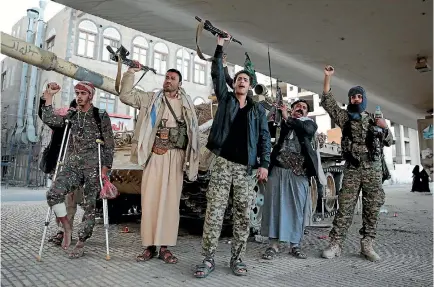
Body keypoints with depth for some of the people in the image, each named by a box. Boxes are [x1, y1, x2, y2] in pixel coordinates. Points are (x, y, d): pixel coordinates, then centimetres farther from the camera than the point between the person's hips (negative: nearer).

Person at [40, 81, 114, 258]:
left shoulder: (101, 116, 2)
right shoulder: (71, 116, 15)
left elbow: (109, 145, -1)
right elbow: (49, 120, 1)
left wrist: (105, 167, -8)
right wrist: (49, 97, 0)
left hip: (93, 167, -3)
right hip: (72, 166, 3)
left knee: (89, 206, 1)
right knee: (53, 194, -19)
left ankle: (81, 244, 16)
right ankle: (67, 227, 4)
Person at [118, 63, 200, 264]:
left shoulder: (187, 104, 14)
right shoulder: (151, 99, 13)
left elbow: (194, 132, 12)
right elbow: (125, 95, 8)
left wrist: (192, 159, 5)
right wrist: (131, 72, 3)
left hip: (175, 156, 0)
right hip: (154, 155, 0)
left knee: (170, 200, -1)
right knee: (150, 198, -3)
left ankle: (165, 246, 5)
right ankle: (150, 245, 5)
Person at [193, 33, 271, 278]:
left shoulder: (258, 109, 13)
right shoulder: (225, 99, 13)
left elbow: (264, 137, 7)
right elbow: (217, 74, 3)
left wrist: (264, 163, -2)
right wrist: (220, 47, 0)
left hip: (247, 167, 1)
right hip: (223, 163, -1)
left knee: (243, 214, 4)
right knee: (214, 212, -4)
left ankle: (237, 258, 16)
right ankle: (209, 259, 5)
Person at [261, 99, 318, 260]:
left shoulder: (310, 124, 12)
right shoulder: (281, 121, 12)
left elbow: (306, 129, -11)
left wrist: (287, 118, -19)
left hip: (299, 172, 1)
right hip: (278, 169, 0)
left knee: (297, 208, 5)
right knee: (275, 205, 0)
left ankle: (295, 245, 17)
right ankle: (274, 245, 8)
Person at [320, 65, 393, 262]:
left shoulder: (374, 119, 13)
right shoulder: (345, 117, 7)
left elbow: (389, 142, 14)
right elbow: (327, 102, -3)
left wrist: (385, 127, -6)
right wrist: (327, 77, -9)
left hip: (374, 169, 3)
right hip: (352, 169, -2)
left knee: (372, 208, 4)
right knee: (345, 207, -4)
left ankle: (367, 245, 15)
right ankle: (335, 244, 0)